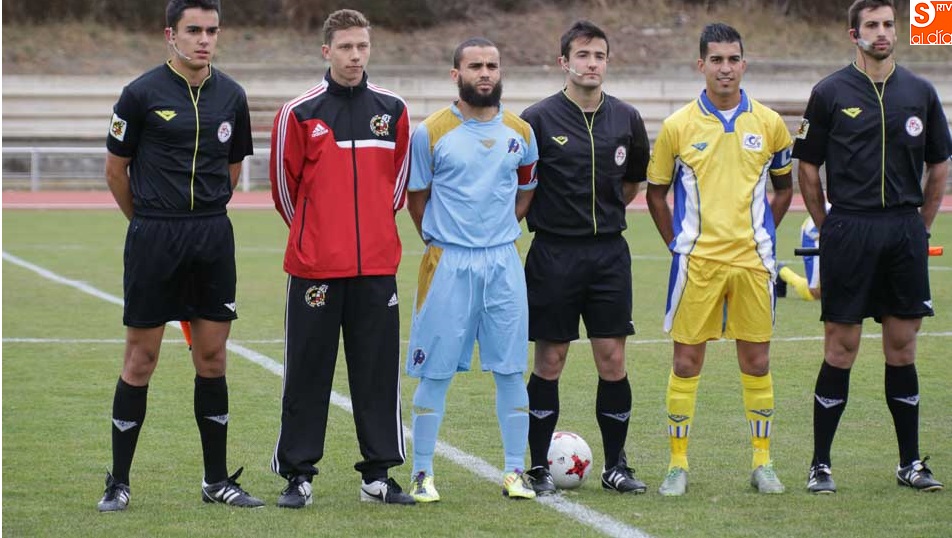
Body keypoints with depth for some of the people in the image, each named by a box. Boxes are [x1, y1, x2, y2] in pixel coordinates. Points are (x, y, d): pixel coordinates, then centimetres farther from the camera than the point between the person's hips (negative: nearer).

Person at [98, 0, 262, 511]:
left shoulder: (230, 96, 7)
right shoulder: (141, 94, -6)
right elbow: (115, 169, 3)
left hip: (213, 237, 4)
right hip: (153, 239, -4)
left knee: (212, 358, 7)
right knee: (141, 358, 0)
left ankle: (217, 480, 15)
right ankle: (118, 482, 8)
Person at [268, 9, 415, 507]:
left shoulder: (393, 110, 6)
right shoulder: (298, 112, -2)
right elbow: (284, 185, 7)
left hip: (377, 265, 2)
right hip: (314, 265, -2)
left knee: (378, 370, 5)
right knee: (307, 372, 1)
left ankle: (378, 473, 12)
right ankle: (298, 474, 8)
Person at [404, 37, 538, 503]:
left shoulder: (521, 133, 8)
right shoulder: (430, 132, -2)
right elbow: (417, 199, 8)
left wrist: (497, 232, 11)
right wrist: (442, 240, 8)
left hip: (504, 261, 3)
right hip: (447, 263, -3)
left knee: (510, 369, 3)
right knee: (435, 372, 0)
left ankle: (515, 472, 11)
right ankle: (422, 473, 8)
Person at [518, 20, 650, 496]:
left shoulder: (626, 118, 6)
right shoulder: (539, 119, -6)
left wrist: (606, 212, 13)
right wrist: (545, 215, 1)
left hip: (609, 252, 3)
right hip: (554, 254, -3)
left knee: (612, 359, 2)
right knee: (549, 361, 1)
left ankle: (616, 466, 12)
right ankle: (539, 467, 10)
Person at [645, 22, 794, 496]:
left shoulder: (769, 124, 3)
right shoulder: (678, 126, -1)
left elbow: (784, 187, 15)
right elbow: (656, 192, 8)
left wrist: (760, 236, 7)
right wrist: (676, 243, 1)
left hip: (752, 261, 1)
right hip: (696, 261, -1)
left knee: (756, 361, 5)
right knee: (686, 360, 0)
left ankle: (762, 462, 15)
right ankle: (678, 464, 8)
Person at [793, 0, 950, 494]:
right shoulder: (830, 93, 0)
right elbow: (807, 169, 5)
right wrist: (829, 228, 4)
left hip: (905, 230, 3)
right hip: (848, 229, -3)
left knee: (902, 347, 6)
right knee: (840, 348, -2)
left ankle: (910, 463, 13)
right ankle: (820, 464, 4)